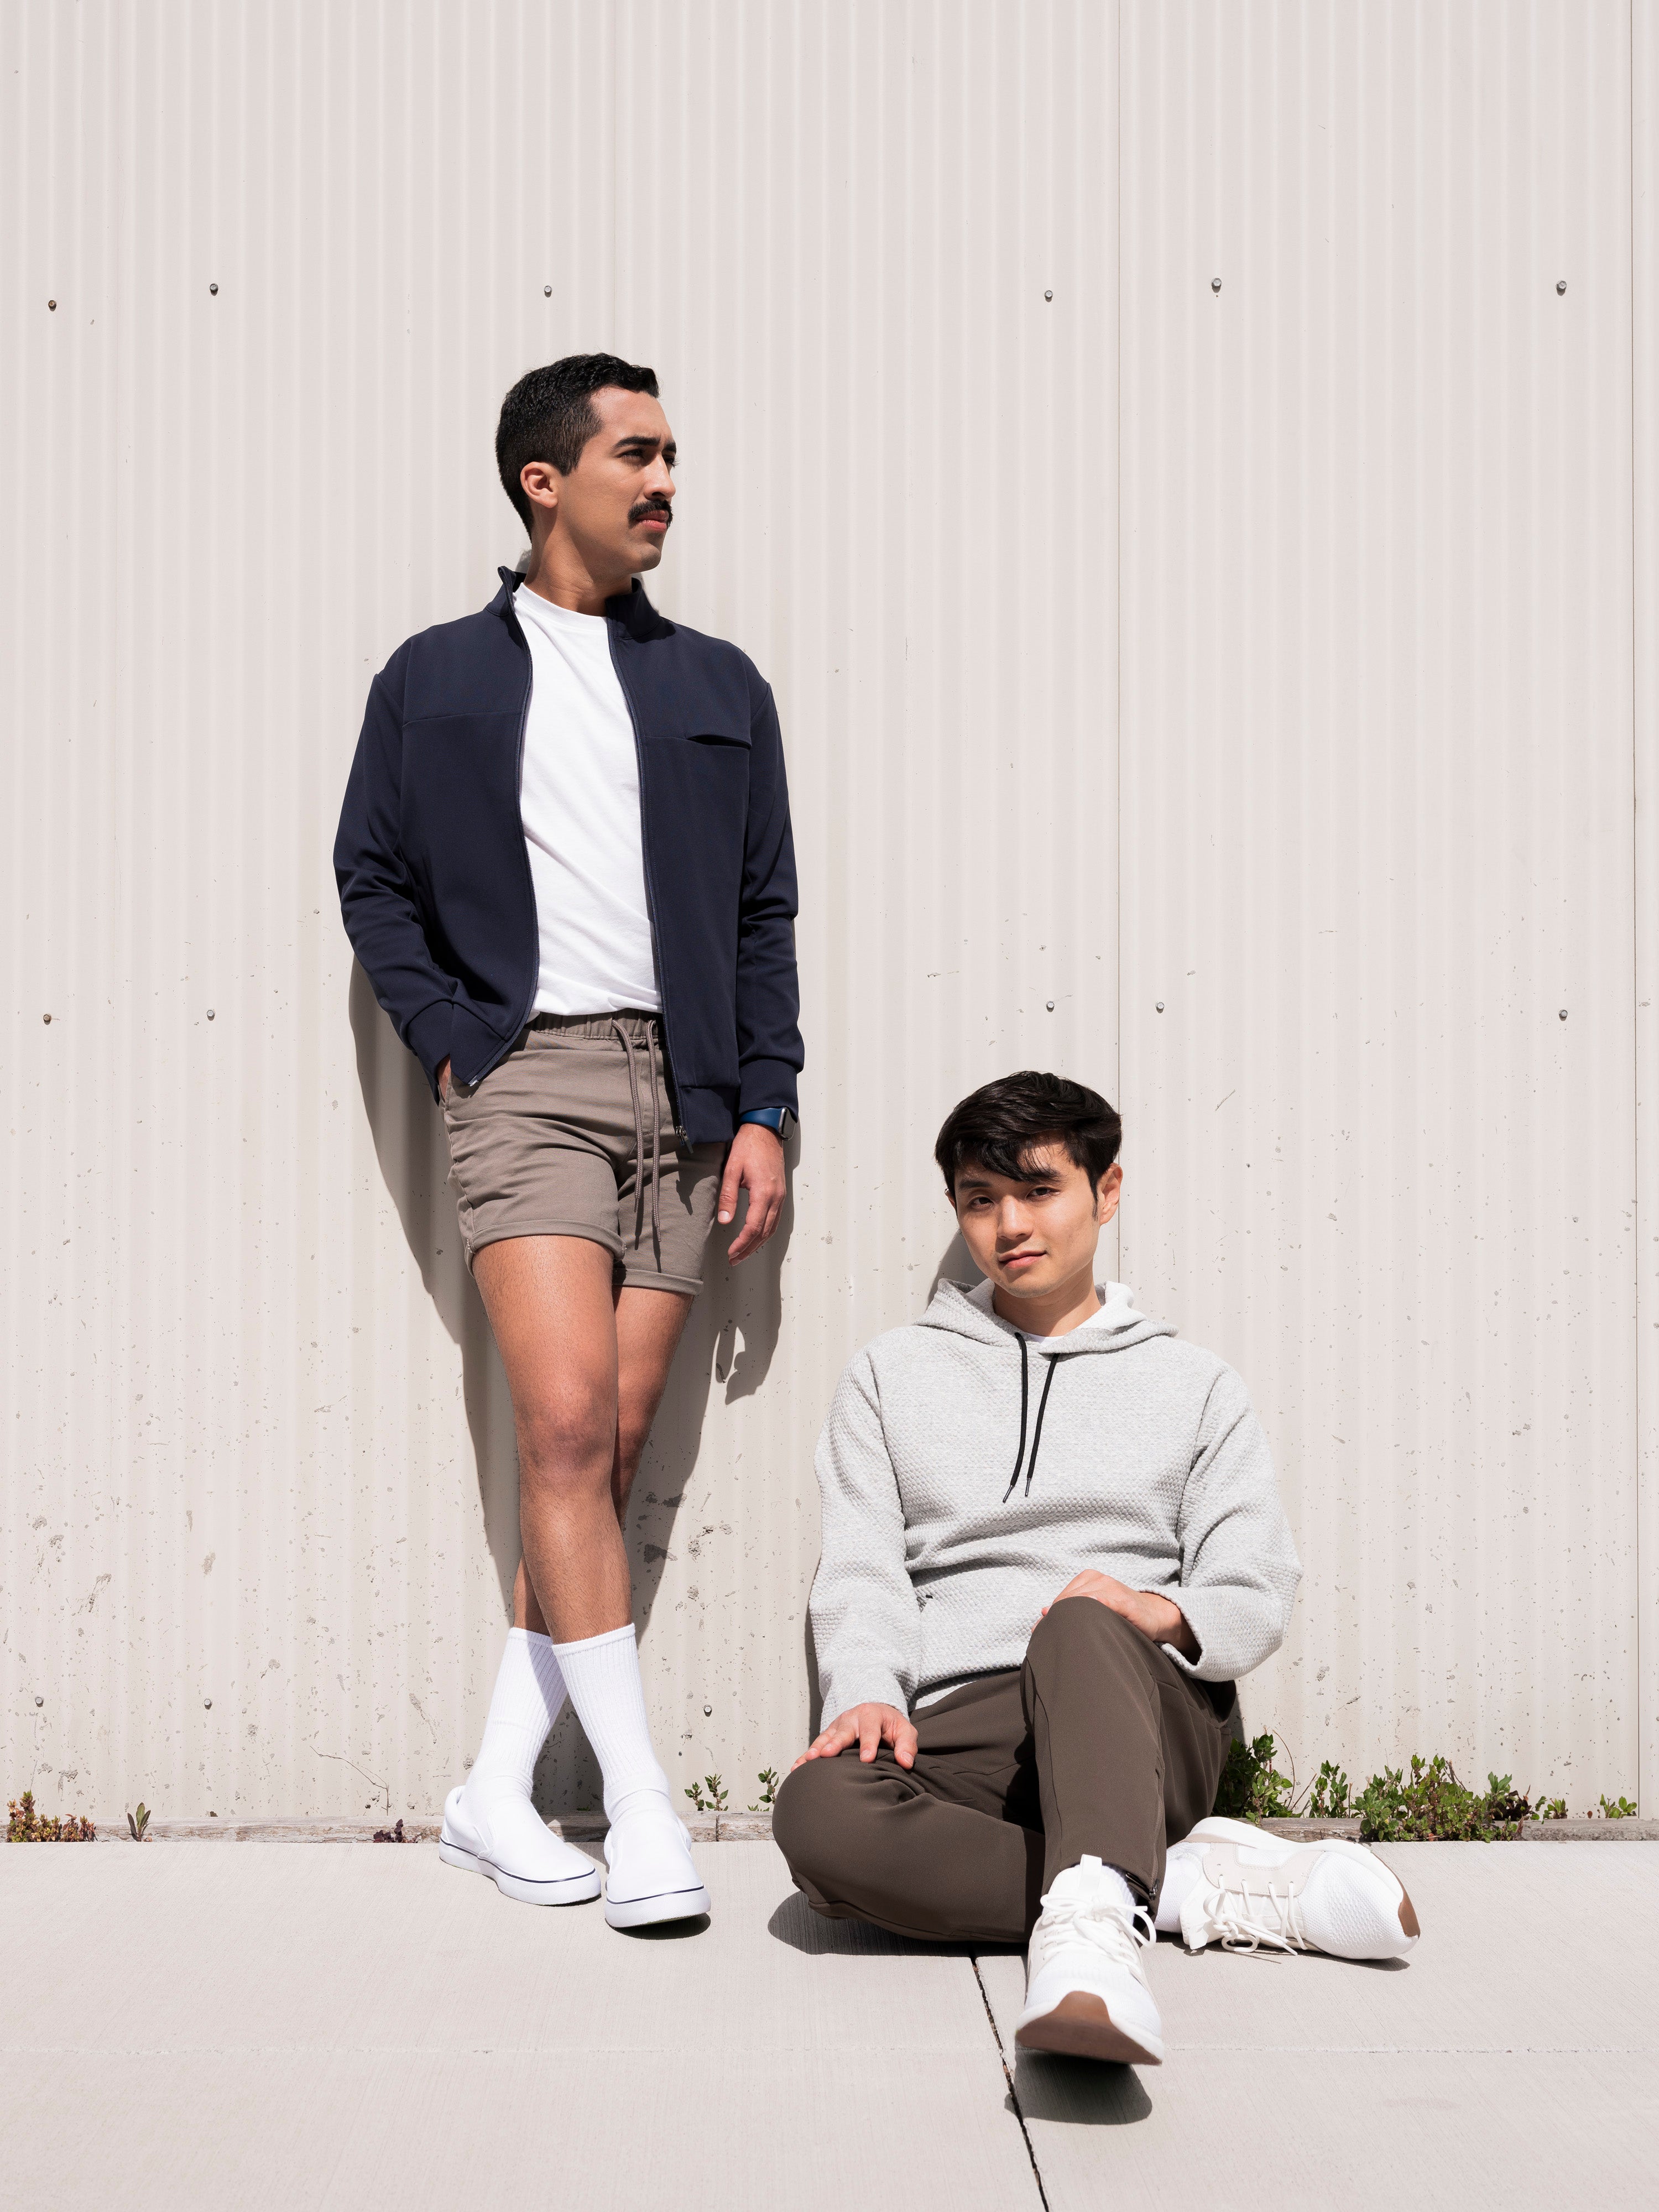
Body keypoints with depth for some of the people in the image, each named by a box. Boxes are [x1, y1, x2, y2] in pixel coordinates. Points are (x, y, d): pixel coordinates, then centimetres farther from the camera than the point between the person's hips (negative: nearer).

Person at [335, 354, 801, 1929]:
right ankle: (640, 1802, -8)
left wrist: (764, 1108, 4)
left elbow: (765, 914, 13)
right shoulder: (436, 679, 10)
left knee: (616, 1445, 1)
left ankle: (498, 1793, 12)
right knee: (566, 1418, -16)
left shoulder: (718, 686, 15)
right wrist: (449, 1041, -1)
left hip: (682, 1089, 3)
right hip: (526, 1074, -3)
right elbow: (370, 877, 12)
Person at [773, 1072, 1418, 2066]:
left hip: (1146, 1715, -1)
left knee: (1083, 1631, -38)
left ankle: (1091, 1922, -61)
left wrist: (1164, 1613, -15)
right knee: (820, 1813, -35)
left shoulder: (1193, 1383, 20)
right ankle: (1194, 1888, -30)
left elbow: (1257, 1592, 9)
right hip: (956, 1732, 1)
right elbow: (861, 1570, 10)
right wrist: (870, 1694, -12)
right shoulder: (895, 1372, 22)